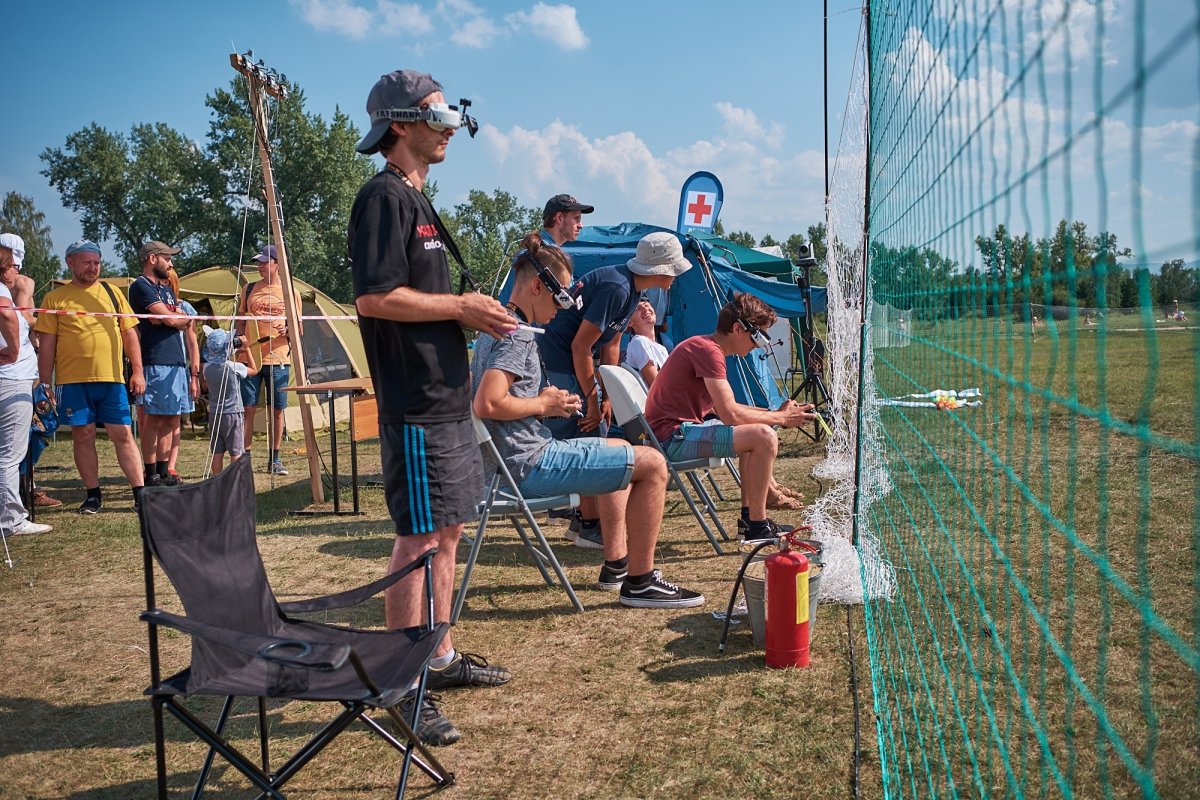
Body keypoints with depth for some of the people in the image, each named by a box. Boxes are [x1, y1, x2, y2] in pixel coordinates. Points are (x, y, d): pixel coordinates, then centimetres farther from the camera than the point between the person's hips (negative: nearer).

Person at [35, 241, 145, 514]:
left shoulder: (112, 293, 11)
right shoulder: (55, 299, 6)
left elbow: (130, 334, 11)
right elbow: (46, 344, 5)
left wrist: (137, 371, 3)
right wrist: (44, 384, 0)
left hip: (112, 378, 1)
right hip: (73, 380, -1)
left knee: (123, 435, 0)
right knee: (83, 436, 4)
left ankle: (140, 494, 2)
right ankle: (93, 495, 15)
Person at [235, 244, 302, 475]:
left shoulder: (291, 292, 6)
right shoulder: (250, 289, 10)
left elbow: (299, 328, 9)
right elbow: (240, 322, 16)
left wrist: (288, 330, -12)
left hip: (278, 359, -1)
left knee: (277, 410, 3)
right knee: (248, 408, -3)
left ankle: (275, 459, 12)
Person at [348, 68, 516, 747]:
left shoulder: (417, 200, 21)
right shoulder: (384, 196, -11)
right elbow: (375, 296, -21)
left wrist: (474, 313, 13)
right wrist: (460, 308, -14)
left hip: (448, 396, 10)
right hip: (415, 403, -10)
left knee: (447, 533, 16)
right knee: (418, 540, -6)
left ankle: (442, 658, 28)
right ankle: (405, 690, 4)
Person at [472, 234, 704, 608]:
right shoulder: (519, 335, -17)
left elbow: (480, 395, 25)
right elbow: (488, 404, -29)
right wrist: (542, 404, -13)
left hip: (516, 460, 11)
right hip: (531, 465, -11)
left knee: (618, 447, 29)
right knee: (652, 464, -10)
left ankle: (616, 564, 29)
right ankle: (639, 583, -1)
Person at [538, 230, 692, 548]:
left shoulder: (631, 289, 7)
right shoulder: (616, 288, -24)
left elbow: (610, 346, 12)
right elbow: (580, 346, -23)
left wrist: (606, 397, 8)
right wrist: (592, 398, -17)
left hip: (577, 364, 10)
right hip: (559, 364, -10)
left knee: (597, 437, 12)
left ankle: (585, 519, 20)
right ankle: (590, 526, 1)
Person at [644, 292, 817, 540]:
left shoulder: (706, 348, 16)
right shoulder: (708, 349, -17)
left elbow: (725, 409, 18)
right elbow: (730, 415, -23)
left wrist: (775, 413, 9)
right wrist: (781, 418, -9)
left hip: (684, 428, 11)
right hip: (673, 437, -11)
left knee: (755, 429, 24)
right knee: (764, 437, -20)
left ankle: (749, 515, 23)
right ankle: (757, 527, -8)